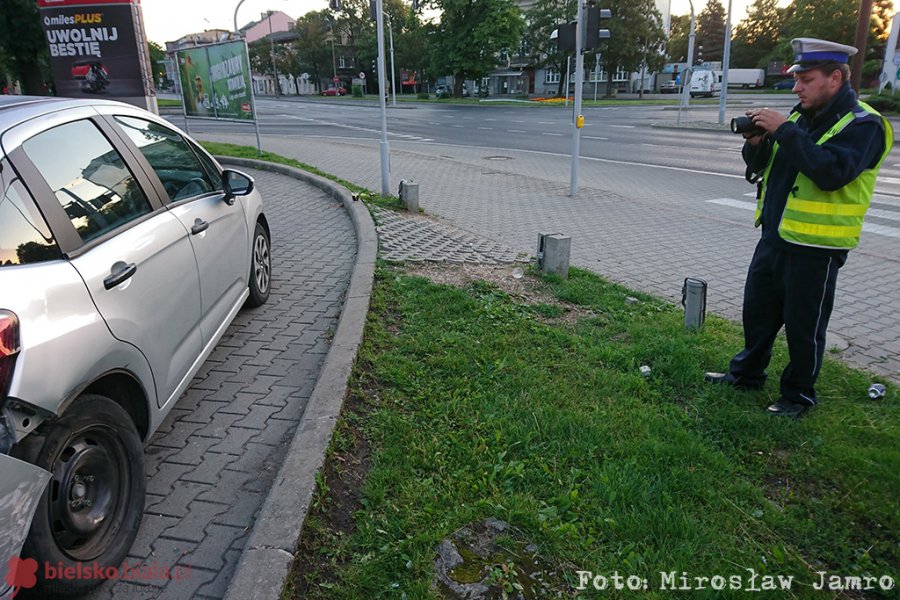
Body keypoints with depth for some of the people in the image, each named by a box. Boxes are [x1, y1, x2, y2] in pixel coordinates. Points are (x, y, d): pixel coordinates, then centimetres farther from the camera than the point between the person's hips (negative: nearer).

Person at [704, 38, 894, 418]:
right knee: (757, 311, 17)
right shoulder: (800, 116, 10)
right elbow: (760, 167, 12)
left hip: (816, 247, -7)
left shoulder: (863, 125, -12)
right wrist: (756, 143, -10)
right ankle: (746, 374, 35)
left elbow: (831, 172, -29)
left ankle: (799, 395, 22)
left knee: (804, 325, 5)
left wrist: (783, 131, -27)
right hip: (774, 238, 7)